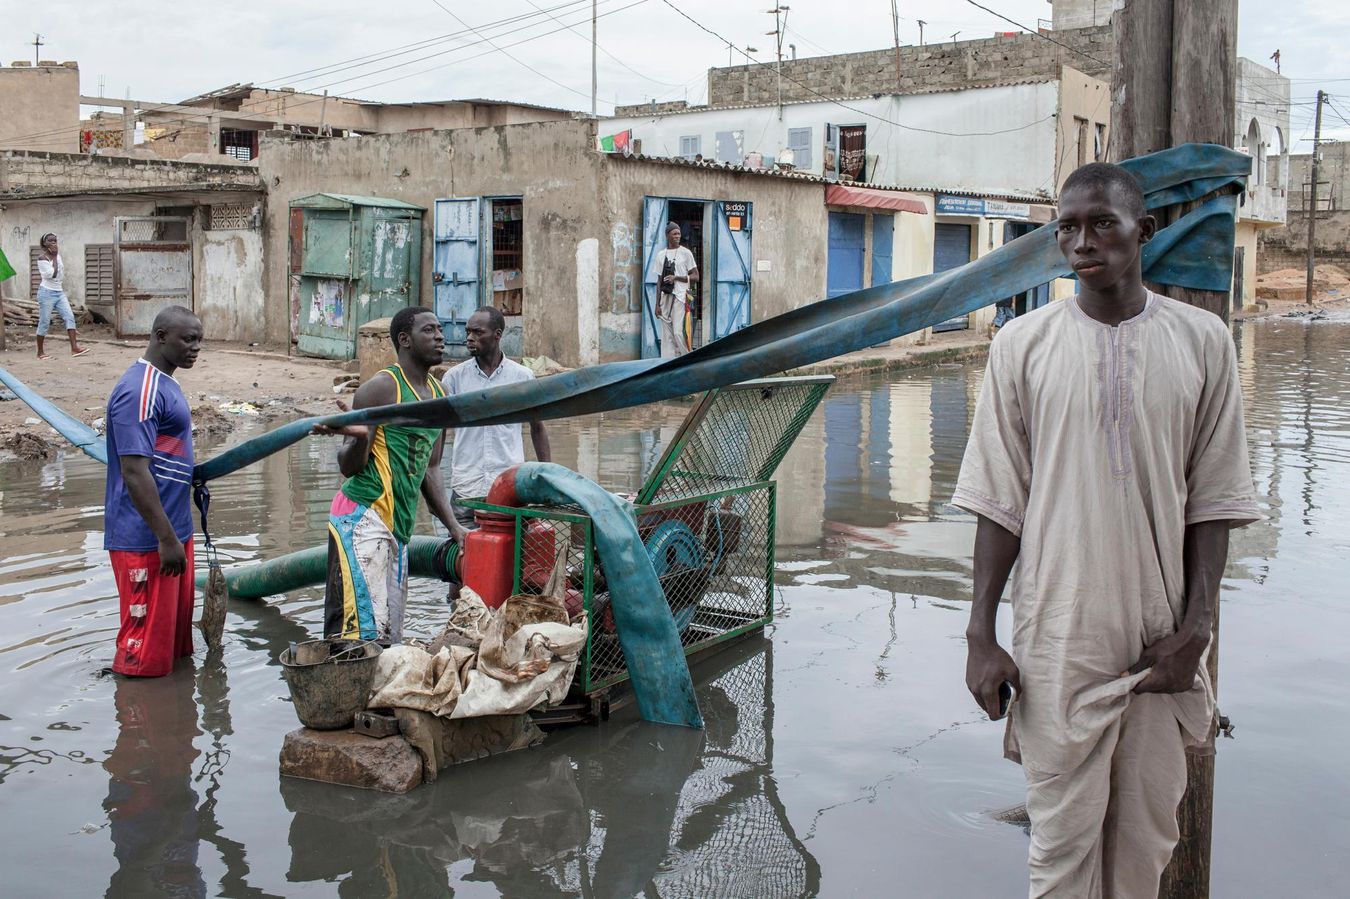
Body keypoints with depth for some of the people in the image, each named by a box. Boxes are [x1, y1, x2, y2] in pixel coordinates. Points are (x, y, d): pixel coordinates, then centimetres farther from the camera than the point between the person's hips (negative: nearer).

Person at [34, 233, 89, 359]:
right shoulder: (42, 257, -11)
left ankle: (74, 347, -15)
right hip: (47, 292, -7)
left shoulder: (57, 255, 11)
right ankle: (40, 352, 7)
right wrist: (54, 257, -13)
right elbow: (53, 274, -20)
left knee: (69, 317, -8)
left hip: (59, 292, 7)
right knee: (44, 322, -2)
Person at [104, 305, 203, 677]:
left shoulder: (164, 383, 12)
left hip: (173, 530, 10)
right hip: (147, 538, -10)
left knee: (176, 629, 21)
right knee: (145, 658, -1)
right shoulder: (139, 391, -19)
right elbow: (134, 472, -24)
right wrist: (166, 538, -24)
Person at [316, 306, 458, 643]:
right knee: (363, 630, -16)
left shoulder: (439, 395, 16)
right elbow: (349, 466, -8)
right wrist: (360, 437, -30)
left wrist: (454, 527, 15)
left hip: (400, 526, 9)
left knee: (390, 636, 9)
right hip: (362, 517, -9)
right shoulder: (381, 388, -7)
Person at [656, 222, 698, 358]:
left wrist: (676, 277, -14)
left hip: (680, 297, -5)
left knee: (678, 332, -14)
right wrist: (657, 304, 10)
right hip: (665, 297, 5)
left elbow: (695, 277, -1)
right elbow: (660, 281, 15)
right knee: (667, 335, 4)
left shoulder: (685, 253, 1)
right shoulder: (661, 255, 13)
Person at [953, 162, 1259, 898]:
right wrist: (980, 634, -3)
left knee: (1146, 837, 9)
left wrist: (1195, 626, -4)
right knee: (1063, 837, 4)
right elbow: (999, 502, 0)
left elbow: (1212, 500, 3)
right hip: (1058, 638, -1)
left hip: (1161, 636, 1)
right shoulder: (1023, 344, -1)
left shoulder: (1201, 341, 1)